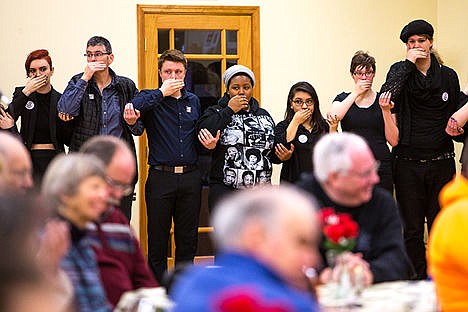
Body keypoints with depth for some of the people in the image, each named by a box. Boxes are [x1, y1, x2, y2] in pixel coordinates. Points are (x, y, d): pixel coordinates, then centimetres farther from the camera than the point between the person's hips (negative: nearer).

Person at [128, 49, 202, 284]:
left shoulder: (193, 101, 13)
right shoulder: (151, 99, 0)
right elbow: (134, 107, -23)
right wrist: (163, 92, -18)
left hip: (190, 177, 4)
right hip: (161, 177, -3)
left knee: (188, 239, 9)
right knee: (157, 239, 2)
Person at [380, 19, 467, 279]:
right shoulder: (400, 71, 5)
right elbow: (386, 97, -16)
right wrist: (409, 64, -13)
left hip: (441, 162, 1)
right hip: (408, 163, -1)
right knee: (412, 230, 3)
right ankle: (419, 282, 12)